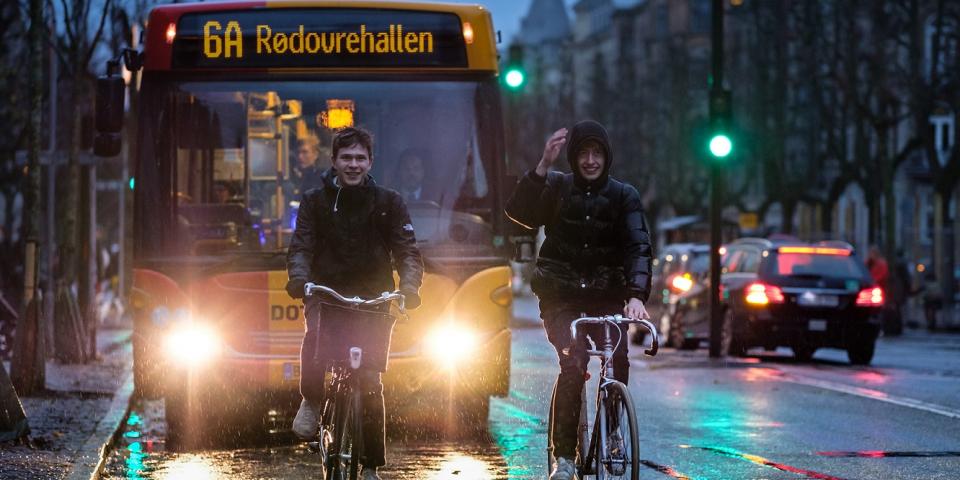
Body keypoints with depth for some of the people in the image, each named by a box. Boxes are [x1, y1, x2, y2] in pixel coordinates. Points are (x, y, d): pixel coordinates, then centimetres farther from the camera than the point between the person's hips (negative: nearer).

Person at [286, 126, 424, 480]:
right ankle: (312, 400, -9)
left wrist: (409, 287, -23)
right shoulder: (315, 202, 5)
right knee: (316, 336, -35)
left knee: (370, 384, -3)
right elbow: (301, 246, -5)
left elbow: (407, 251, -2)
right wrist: (298, 278, -27)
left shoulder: (388, 203, 4)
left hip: (372, 296, 1)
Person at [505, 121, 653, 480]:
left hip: (606, 295, 1)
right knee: (573, 363, -22)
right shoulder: (557, 187, 0)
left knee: (618, 361, -21)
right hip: (561, 296, -1)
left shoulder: (623, 196, 0)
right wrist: (543, 166, -30)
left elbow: (639, 248, -12)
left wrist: (636, 295, -28)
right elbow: (519, 212, -18)